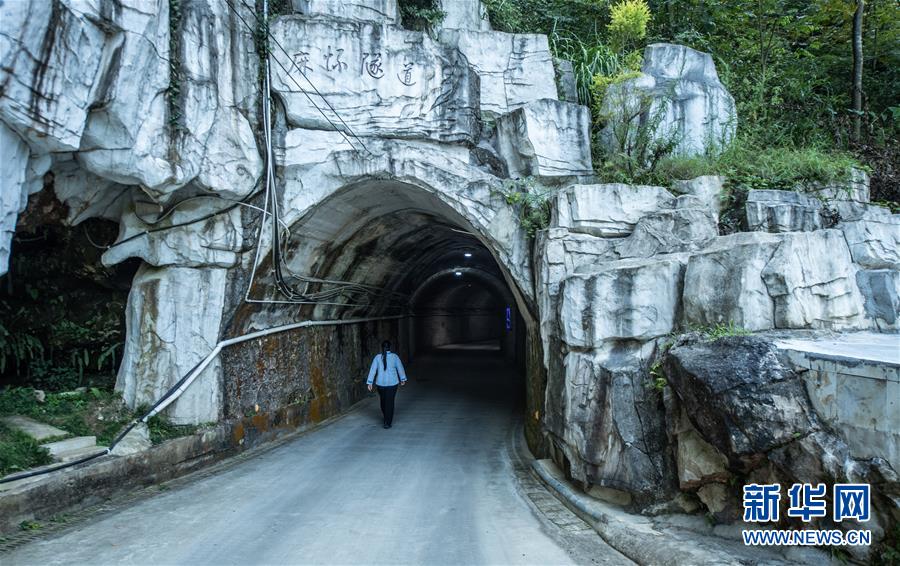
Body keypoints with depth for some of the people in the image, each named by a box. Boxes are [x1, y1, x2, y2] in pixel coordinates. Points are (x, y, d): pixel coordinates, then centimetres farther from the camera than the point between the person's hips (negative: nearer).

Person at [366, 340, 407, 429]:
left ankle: (387, 418, 38)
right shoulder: (394, 356, -7)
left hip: (380, 383, 2)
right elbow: (400, 368, 1)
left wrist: (369, 382, -3)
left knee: (383, 401, 20)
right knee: (390, 402, 2)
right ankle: (387, 423, 0)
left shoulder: (377, 357, -5)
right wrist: (403, 379, 14)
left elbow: (372, 370, -6)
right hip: (392, 383, -2)